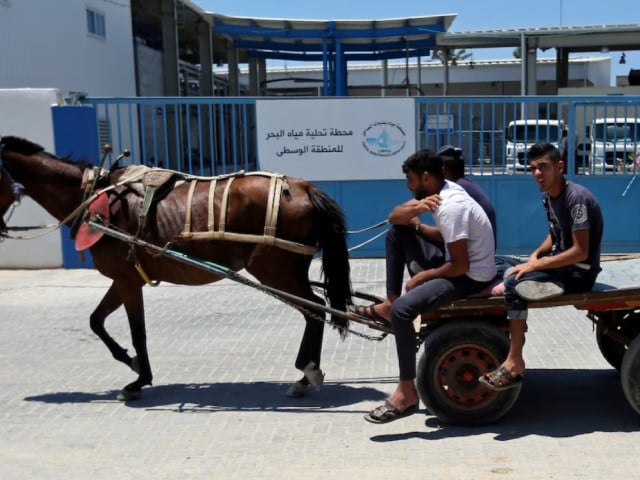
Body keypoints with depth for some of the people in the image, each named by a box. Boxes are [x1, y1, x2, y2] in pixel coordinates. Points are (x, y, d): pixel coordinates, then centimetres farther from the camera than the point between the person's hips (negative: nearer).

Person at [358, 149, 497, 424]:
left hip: (471, 277, -10)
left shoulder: (451, 207, -26)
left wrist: (422, 276, -13)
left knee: (402, 310, -26)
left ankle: (407, 394, -16)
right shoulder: (442, 191, 4)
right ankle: (389, 301, 14)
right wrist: (417, 210, -16)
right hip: (454, 260, 10)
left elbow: (460, 266, -28)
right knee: (397, 233, 10)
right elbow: (395, 217, 6)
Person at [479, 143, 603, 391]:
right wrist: (536, 254, -1)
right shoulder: (548, 196, 5)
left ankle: (515, 363, -22)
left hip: (579, 272, -10)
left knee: (514, 285, -24)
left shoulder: (577, 198, -23)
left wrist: (536, 265, -24)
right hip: (560, 260, 10)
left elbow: (580, 252, -26)